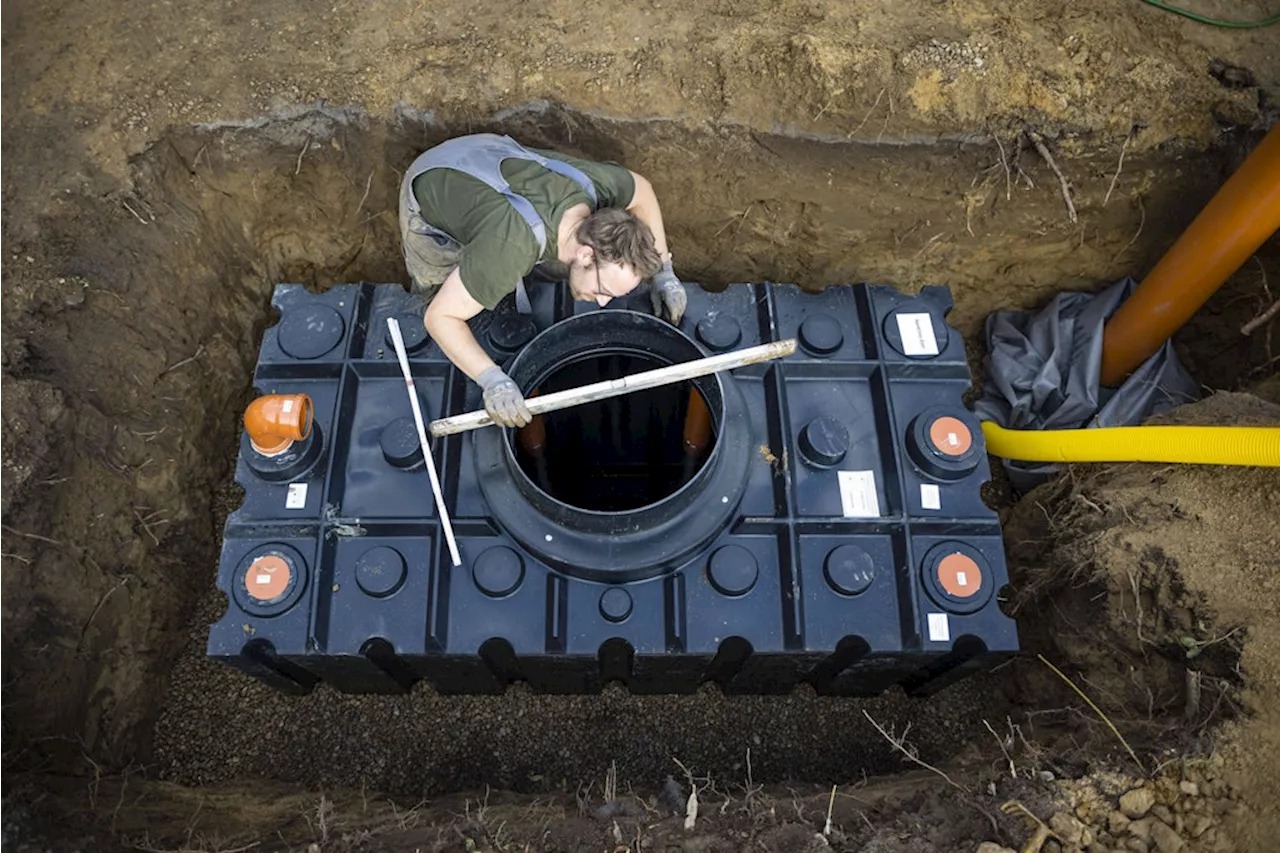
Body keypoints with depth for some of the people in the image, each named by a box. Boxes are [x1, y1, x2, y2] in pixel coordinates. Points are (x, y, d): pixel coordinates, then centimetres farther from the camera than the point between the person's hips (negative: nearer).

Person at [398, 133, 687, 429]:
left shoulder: (594, 183, -31)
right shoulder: (513, 250, -47)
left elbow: (641, 191, -7)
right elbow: (440, 316, -39)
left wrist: (664, 273, -11)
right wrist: (492, 380, -51)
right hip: (430, 191, -4)